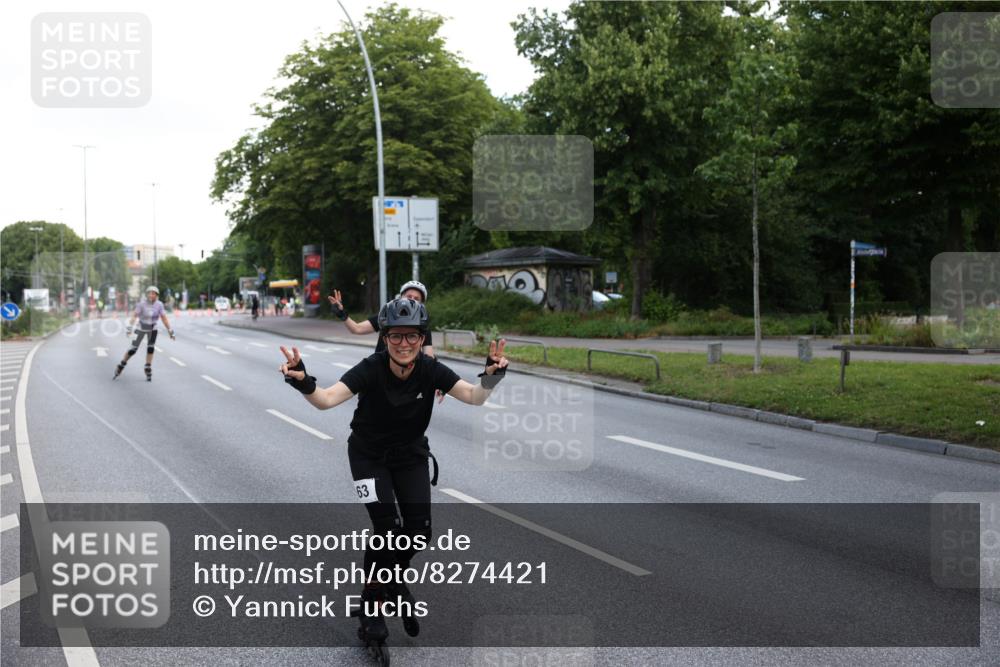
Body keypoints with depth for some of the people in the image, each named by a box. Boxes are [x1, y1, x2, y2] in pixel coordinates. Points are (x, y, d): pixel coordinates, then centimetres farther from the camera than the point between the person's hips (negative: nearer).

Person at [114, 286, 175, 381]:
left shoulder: (159, 305, -16)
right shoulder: (142, 304, -23)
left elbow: (164, 318, -13)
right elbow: (134, 316, -28)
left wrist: (170, 331, -15)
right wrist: (129, 327, -41)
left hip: (152, 329, 2)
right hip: (141, 328, -2)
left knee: (150, 348, -11)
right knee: (133, 349, -2)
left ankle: (148, 370, 4)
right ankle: (120, 367, 16)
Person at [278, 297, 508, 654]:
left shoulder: (431, 370, -21)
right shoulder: (371, 369, -28)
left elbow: (474, 397, -31)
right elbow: (327, 399, -40)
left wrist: (491, 378, -52)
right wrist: (304, 384, -60)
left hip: (410, 453, 3)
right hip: (369, 455, -3)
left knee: (419, 527, -8)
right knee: (388, 527, -17)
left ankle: (397, 576, 26)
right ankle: (371, 601, 4)